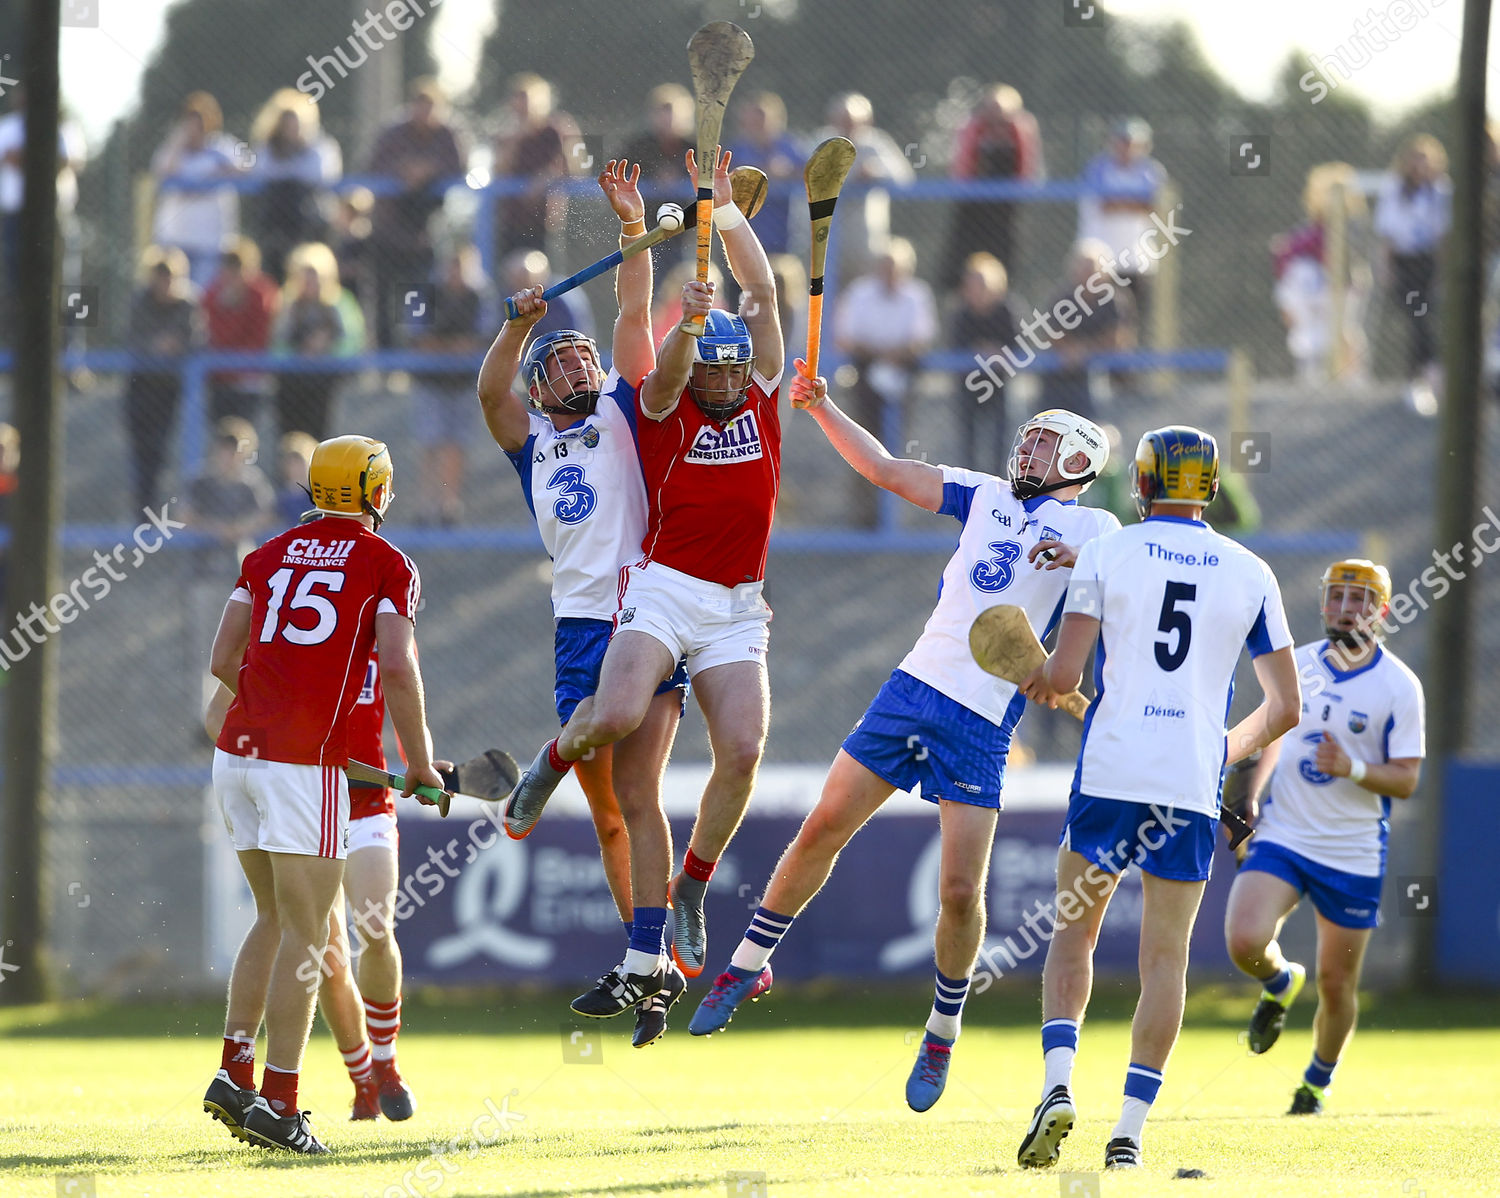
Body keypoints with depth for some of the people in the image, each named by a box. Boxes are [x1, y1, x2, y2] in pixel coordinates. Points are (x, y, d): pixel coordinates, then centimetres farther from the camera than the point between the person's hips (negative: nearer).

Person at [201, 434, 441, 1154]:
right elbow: (397, 668, -9)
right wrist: (421, 762, 1)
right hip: (305, 766, -6)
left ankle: (235, 1074, 11)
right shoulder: (386, 565, 2)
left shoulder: (268, 556, 16)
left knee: (274, 919, 19)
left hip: (237, 751, 6)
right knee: (305, 933, -2)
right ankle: (278, 1105, -7)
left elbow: (223, 662, 11)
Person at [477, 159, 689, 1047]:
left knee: (638, 798, -15)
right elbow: (490, 390, 0)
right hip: (579, 630, 4)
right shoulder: (530, 440, 18)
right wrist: (520, 325, -15)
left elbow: (636, 320, 3)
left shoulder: (622, 413, 13)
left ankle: (655, 965, -19)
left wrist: (635, 229, -7)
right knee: (608, 816, 6)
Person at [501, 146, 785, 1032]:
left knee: (743, 750, -14)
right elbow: (670, 370, -21)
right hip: (663, 588, -3)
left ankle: (691, 889, 5)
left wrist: (726, 209, 4)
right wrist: (689, 321, -40)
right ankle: (557, 759, 11)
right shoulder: (666, 408, 2)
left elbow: (763, 293, 7)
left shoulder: (760, 397, 9)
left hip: (738, 609, 3)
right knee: (618, 717, -25)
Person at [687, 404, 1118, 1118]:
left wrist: (1084, 563, -29)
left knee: (960, 891, -8)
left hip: (981, 726, -4)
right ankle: (748, 967, 21)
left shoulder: (1092, 529, 4)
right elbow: (885, 471, 17)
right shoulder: (987, 496, 17)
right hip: (915, 685, 4)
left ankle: (943, 1033, 13)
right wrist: (823, 410, 8)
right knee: (824, 828, 4)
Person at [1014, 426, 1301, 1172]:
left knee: (1073, 936, 14)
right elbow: (1283, 707, 10)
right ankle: (1130, 1128, -1)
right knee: (1165, 956, 7)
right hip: (1193, 786, 1)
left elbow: (1062, 676, -6)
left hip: (1110, 771, -1)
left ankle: (1057, 1087, -5)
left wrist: (1035, 683, 17)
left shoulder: (1107, 555, 1)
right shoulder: (1250, 575, 8)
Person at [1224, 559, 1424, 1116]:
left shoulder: (1399, 685, -8)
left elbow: (1406, 779, -10)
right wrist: (1251, 796, 9)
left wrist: (1352, 768, -27)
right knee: (1244, 941, -22)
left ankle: (1318, 1081, 33)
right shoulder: (1299, 664, 3)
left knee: (1336, 986, 5)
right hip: (1281, 835, 2)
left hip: (1353, 854, -2)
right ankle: (1280, 984, 14)